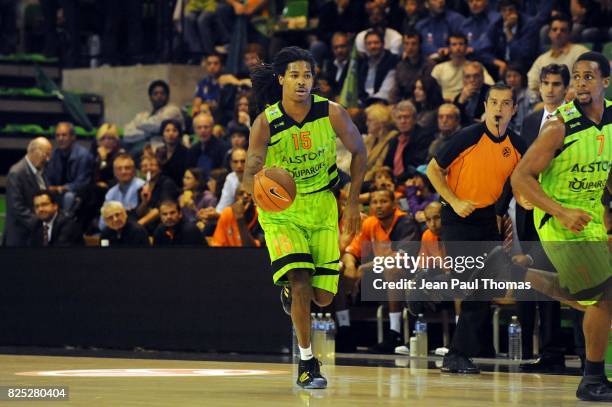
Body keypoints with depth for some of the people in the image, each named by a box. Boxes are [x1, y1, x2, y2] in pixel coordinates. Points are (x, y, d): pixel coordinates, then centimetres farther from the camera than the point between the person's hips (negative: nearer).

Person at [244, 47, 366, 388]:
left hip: (322, 206, 3)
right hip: (281, 210, -2)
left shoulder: (331, 113, -15)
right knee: (301, 285, -19)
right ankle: (307, 363, -3)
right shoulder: (266, 123, -19)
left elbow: (359, 152, 2)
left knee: (323, 296, 4)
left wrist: (353, 203, 0)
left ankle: (291, 287, 42)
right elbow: (249, 177, -18)